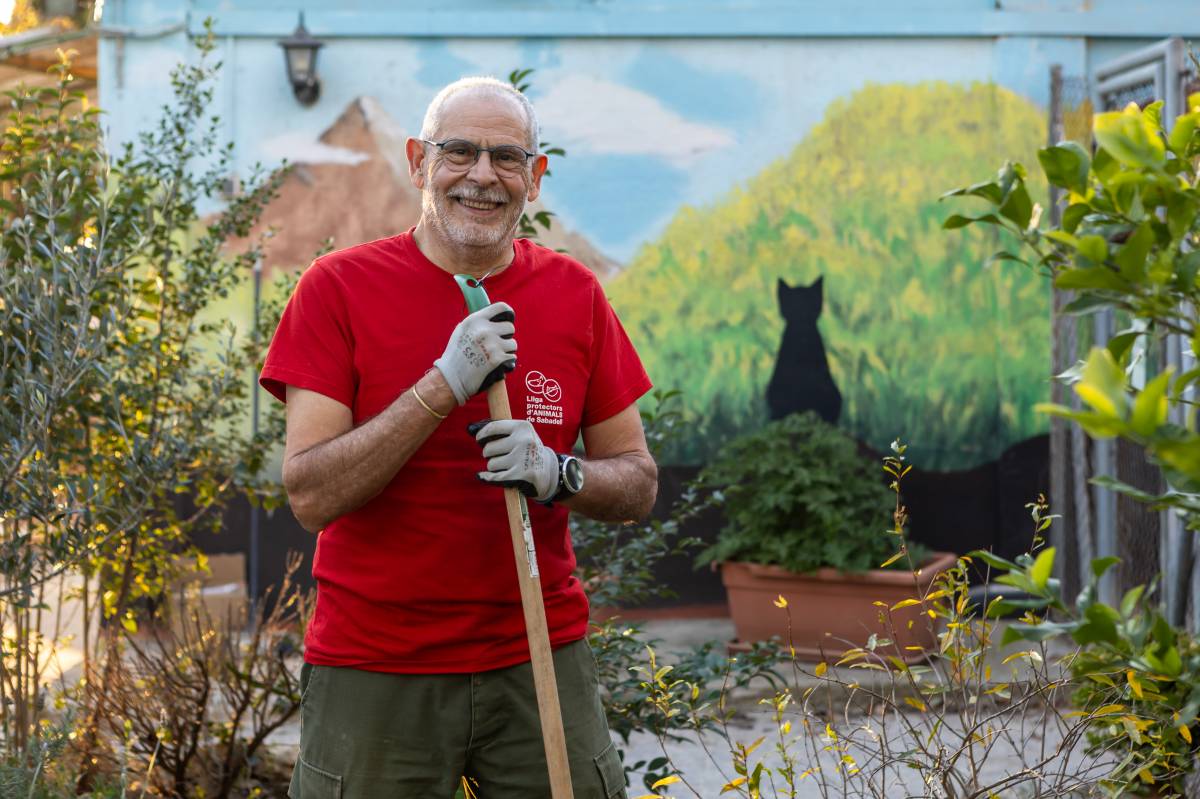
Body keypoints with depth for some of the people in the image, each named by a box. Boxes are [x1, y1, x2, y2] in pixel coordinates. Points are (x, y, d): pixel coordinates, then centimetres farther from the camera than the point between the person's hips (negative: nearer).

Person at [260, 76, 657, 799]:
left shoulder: (574, 294, 3)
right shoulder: (341, 286, -6)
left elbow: (639, 482, 6)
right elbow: (311, 495, -13)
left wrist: (559, 474, -15)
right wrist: (445, 385, -22)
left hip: (540, 659, 2)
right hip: (373, 670, -2)